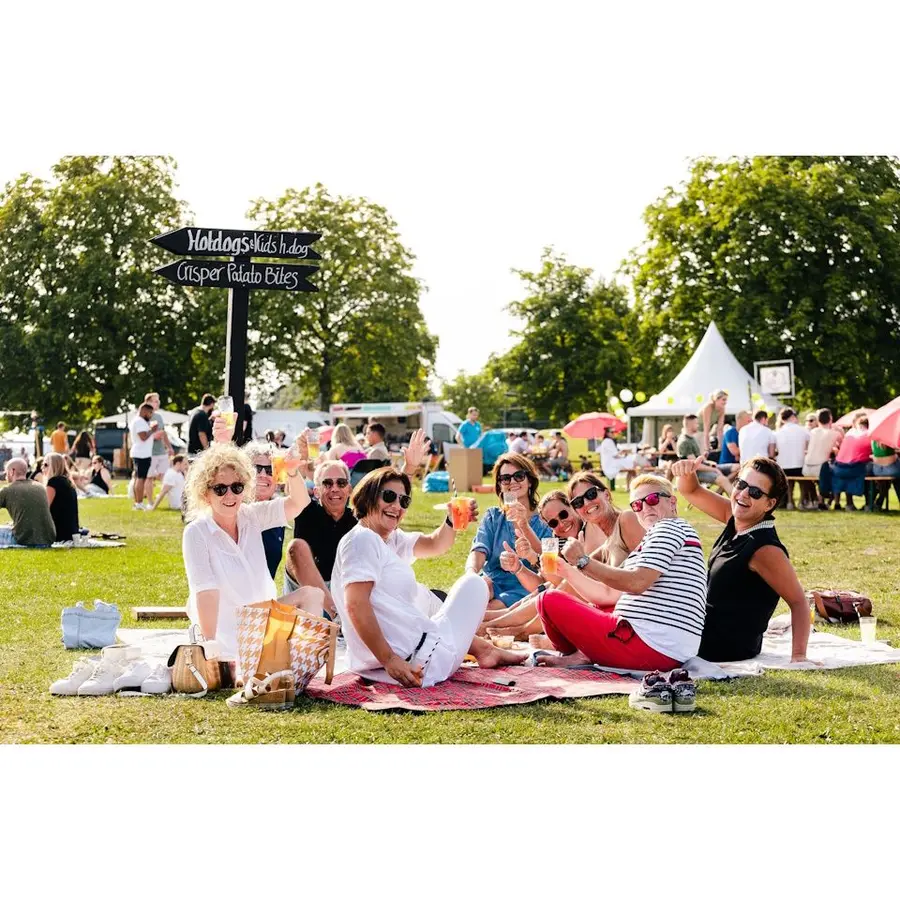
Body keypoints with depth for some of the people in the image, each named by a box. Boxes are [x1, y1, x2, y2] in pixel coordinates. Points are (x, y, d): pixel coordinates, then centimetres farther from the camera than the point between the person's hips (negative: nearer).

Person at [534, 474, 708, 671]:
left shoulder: (670, 527, -4)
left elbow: (637, 583, -19)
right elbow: (608, 594, 24)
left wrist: (583, 561, -13)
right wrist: (567, 570, 15)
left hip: (651, 646, -11)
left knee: (549, 600, -9)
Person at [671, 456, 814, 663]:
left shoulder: (765, 549, -26)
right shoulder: (736, 517, -3)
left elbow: (798, 602, -23)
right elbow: (691, 491, 6)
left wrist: (798, 656, -30)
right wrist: (686, 472, -16)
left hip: (725, 648, -8)